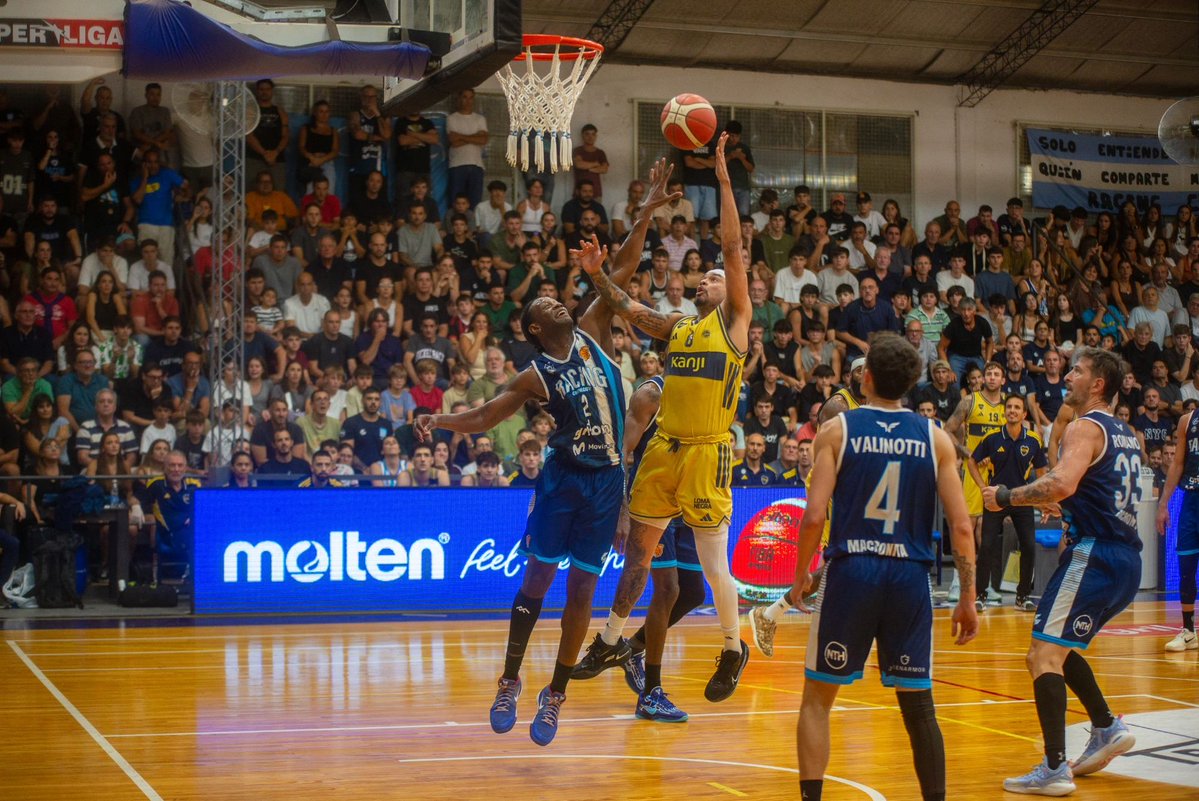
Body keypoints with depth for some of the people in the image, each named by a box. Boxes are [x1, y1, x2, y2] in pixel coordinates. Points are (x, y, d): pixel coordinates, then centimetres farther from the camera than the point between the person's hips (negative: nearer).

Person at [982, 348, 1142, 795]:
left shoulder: (1085, 428, -9)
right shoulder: (1126, 435, 19)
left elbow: (1062, 483, -26)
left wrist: (1006, 498, -18)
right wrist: (1063, 506, 30)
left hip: (1094, 555, -9)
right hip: (1127, 559, 9)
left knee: (1043, 656, -10)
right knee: (1060, 648, 25)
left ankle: (1055, 770, -16)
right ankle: (1107, 729, 23)